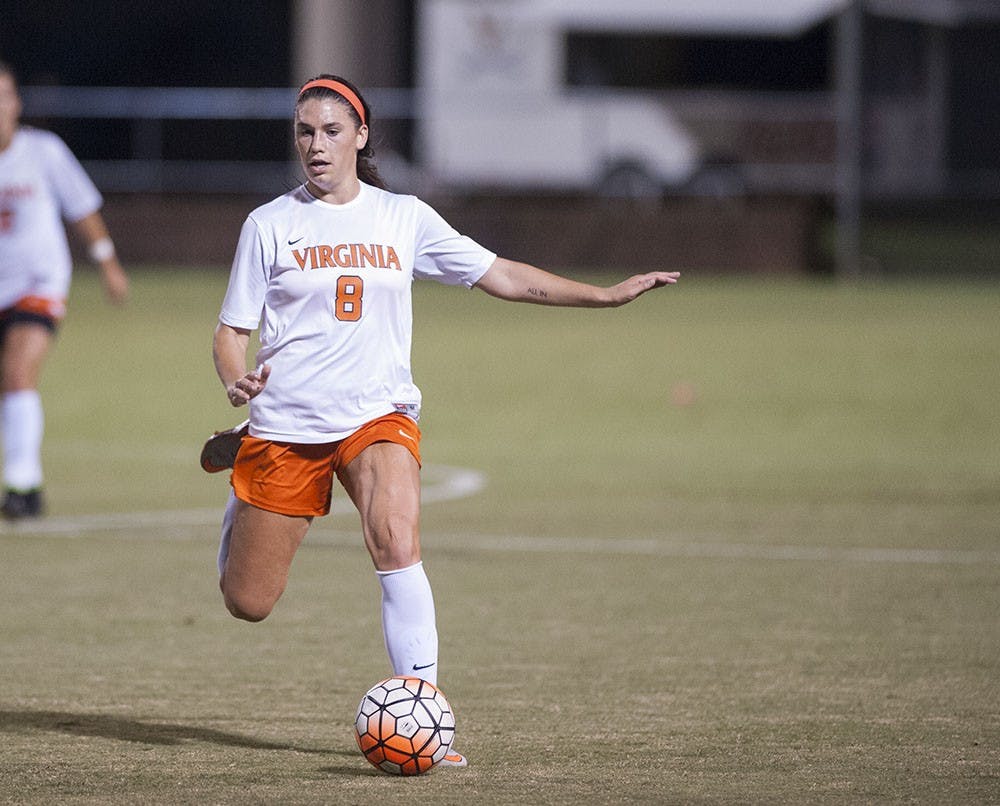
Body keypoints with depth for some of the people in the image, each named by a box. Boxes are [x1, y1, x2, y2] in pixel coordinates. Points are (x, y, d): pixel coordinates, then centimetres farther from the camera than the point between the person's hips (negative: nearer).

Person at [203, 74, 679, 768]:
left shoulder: (404, 218, 6)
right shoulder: (270, 225, 1)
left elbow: (503, 277, 9)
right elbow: (232, 329, 3)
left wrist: (606, 295, 2)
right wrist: (236, 378, -20)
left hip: (377, 417, 0)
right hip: (283, 424, 0)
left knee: (397, 542, -30)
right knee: (248, 604, 5)